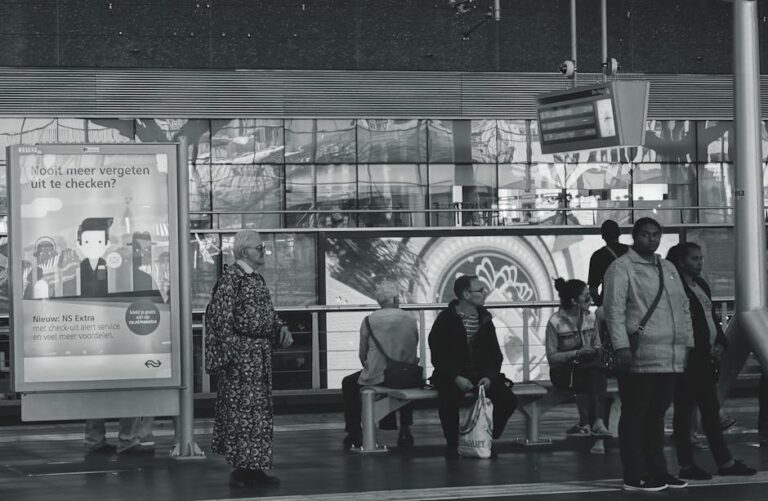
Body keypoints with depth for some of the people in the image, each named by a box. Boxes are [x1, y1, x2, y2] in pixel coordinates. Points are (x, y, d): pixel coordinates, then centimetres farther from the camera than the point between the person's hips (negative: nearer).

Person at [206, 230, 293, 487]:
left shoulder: (257, 278, 15)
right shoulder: (231, 277, -12)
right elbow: (220, 314, -17)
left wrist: (282, 327, 7)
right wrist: (229, 349, -22)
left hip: (261, 350, 9)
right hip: (241, 350, -9)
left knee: (261, 408, 11)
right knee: (241, 407, -7)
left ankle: (255, 467, 16)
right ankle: (240, 468, -4)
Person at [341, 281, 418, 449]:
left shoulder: (369, 320, -7)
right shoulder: (411, 320, 2)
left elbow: (363, 356, -2)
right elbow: (413, 354, 10)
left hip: (376, 378, -3)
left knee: (348, 383, 25)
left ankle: (354, 433, 21)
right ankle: (405, 431, 35)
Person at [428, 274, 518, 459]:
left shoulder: (485, 319, 11)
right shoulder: (445, 319, -4)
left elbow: (496, 354, 10)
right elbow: (438, 356, -8)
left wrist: (489, 376, -10)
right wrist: (456, 378, -21)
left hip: (482, 375, 4)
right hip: (452, 376, -4)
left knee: (508, 399, -19)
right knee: (449, 400, -36)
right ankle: (452, 444, -10)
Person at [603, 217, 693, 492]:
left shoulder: (668, 268, 20)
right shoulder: (621, 268, -5)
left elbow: (684, 308, 23)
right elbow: (614, 310, -12)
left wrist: (688, 342, 15)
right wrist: (621, 346, -21)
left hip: (671, 358, 7)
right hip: (639, 358, -7)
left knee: (657, 415, 13)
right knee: (635, 417, -2)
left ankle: (657, 470, 20)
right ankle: (635, 476, 0)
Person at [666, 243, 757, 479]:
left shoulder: (701, 285, 17)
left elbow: (712, 317, 19)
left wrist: (720, 343, 3)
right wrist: (707, 349, -14)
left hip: (706, 357, 8)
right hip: (688, 358, -8)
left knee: (711, 411, 9)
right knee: (684, 410, -2)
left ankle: (725, 462, 11)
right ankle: (686, 465, 2)